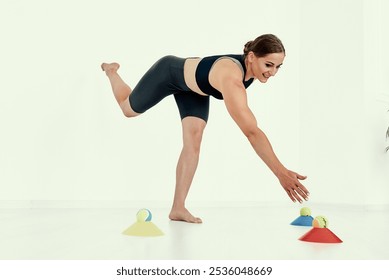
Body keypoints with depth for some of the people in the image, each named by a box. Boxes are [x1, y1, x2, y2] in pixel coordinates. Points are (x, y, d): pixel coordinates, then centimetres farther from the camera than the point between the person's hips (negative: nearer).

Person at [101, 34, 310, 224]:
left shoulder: (252, 66, -23)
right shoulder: (231, 78, -47)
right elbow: (251, 131, -56)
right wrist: (281, 172, -61)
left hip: (192, 87, 6)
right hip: (168, 73, -6)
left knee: (193, 142, -12)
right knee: (129, 109, 19)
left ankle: (178, 208, -6)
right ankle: (111, 71, 51)